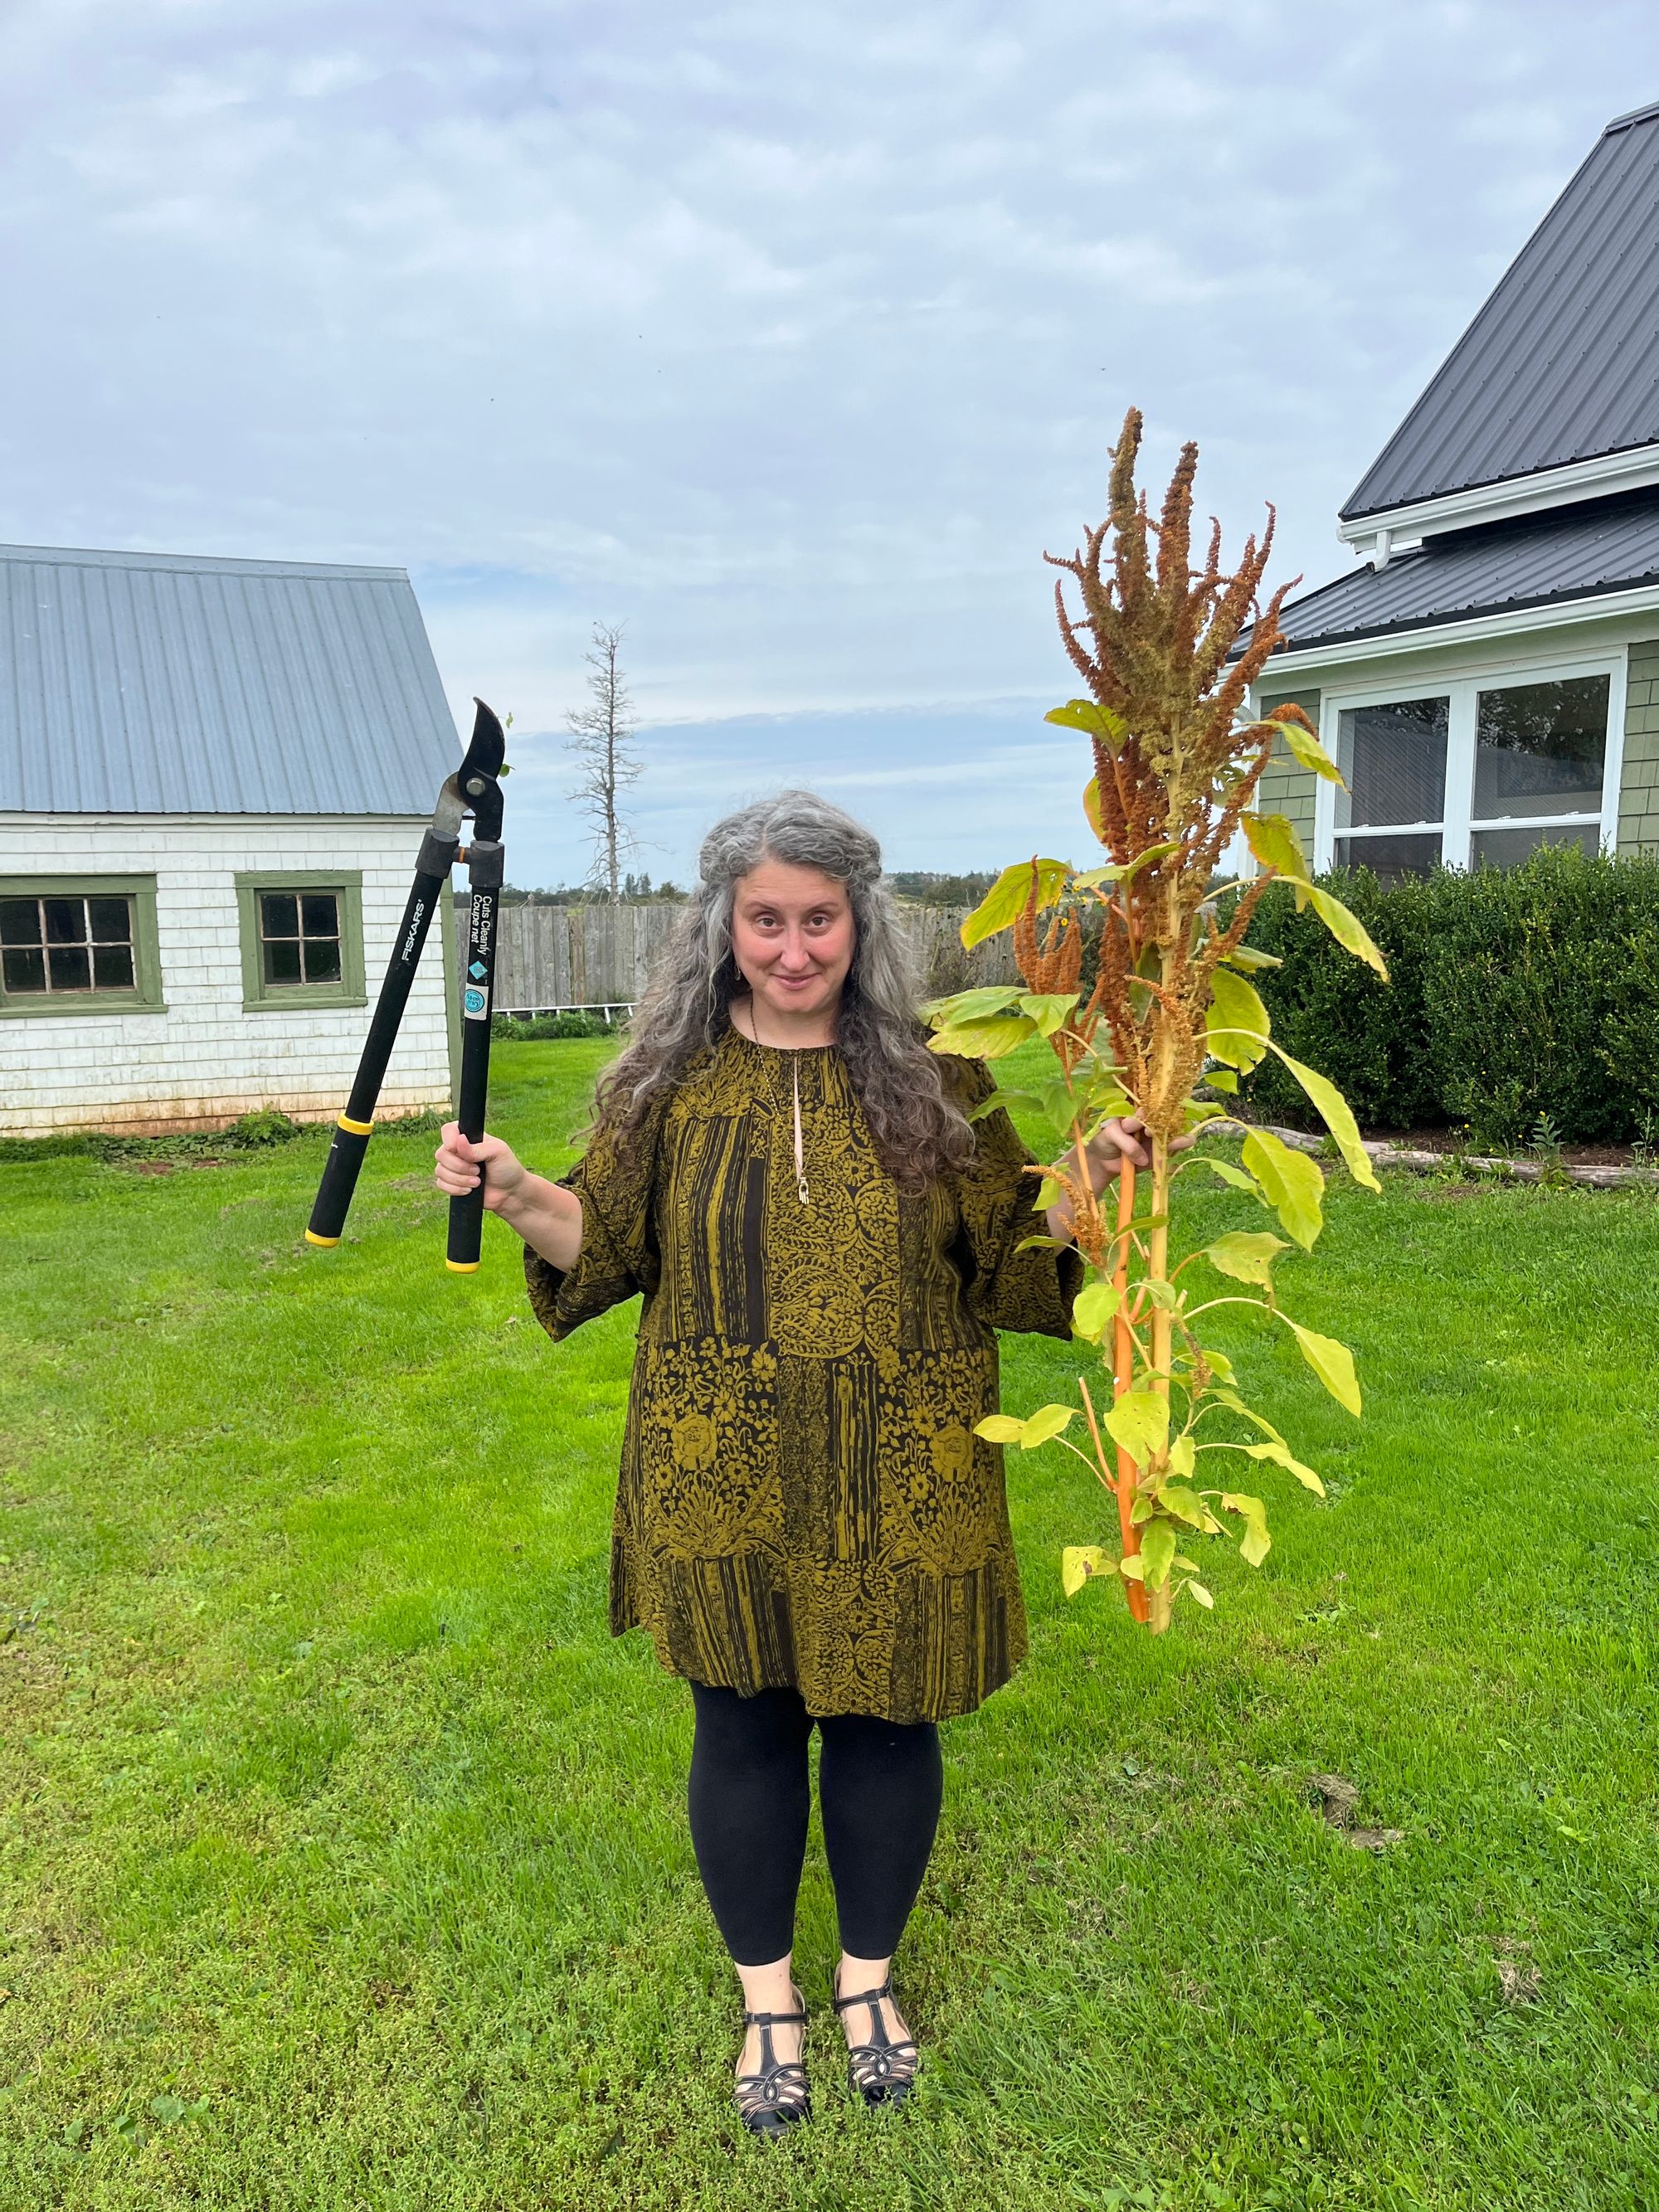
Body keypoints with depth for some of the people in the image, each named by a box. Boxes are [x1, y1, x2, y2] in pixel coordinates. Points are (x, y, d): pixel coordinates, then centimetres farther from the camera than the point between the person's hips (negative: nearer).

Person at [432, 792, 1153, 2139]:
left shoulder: (932, 1078, -2)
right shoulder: (672, 1079, 0)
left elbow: (1008, 1246, 2)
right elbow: (603, 1241, 6)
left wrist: (1084, 1192, -16)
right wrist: (518, 1198, -12)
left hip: (898, 1482, 0)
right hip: (726, 1479, 0)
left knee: (884, 1719, 14)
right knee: (745, 1723, 13)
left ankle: (870, 1976, 42)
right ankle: (768, 1996, 40)